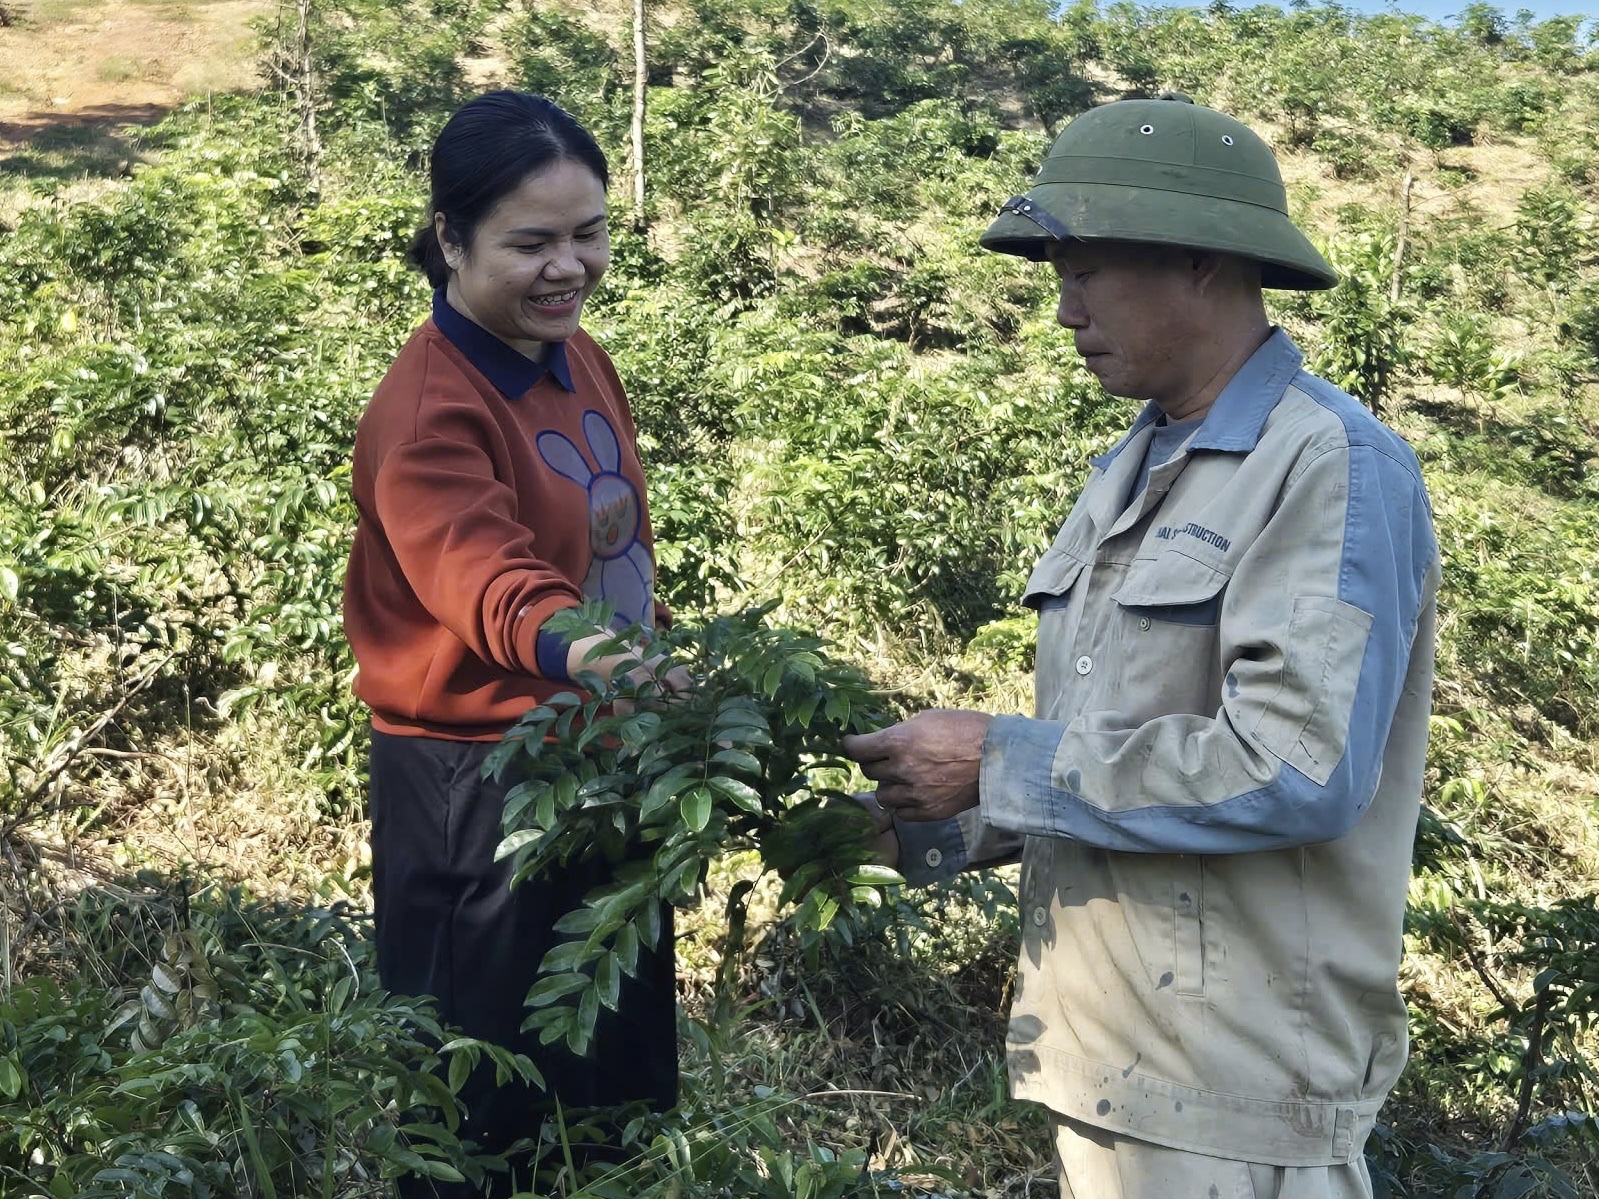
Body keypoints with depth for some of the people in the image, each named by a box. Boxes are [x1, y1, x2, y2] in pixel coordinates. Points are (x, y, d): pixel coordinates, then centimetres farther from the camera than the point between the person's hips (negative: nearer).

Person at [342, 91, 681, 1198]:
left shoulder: (581, 360, 4)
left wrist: (655, 675, 14)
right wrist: (575, 651, -57)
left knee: (631, 1073, 21)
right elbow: (484, 578, -39)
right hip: (479, 786, -8)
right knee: (491, 1107, 7)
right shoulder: (427, 414, -21)